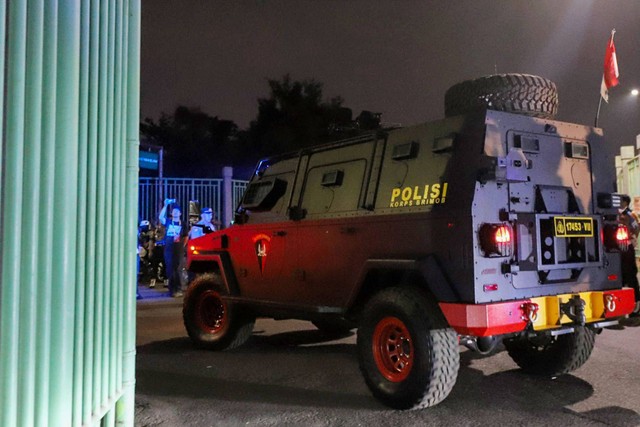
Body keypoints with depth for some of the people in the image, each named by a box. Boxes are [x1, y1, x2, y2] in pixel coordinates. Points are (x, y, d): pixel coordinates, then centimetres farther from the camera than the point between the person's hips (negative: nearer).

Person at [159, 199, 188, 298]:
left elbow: (186, 237, 15)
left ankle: (178, 289, 7)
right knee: (170, 269, 0)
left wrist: (182, 245, 2)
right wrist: (166, 205, -17)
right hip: (168, 249, 0)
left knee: (177, 269, 1)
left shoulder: (183, 224, 10)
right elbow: (160, 217, -12)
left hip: (179, 250, 0)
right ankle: (172, 289, 6)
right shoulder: (168, 221, 6)